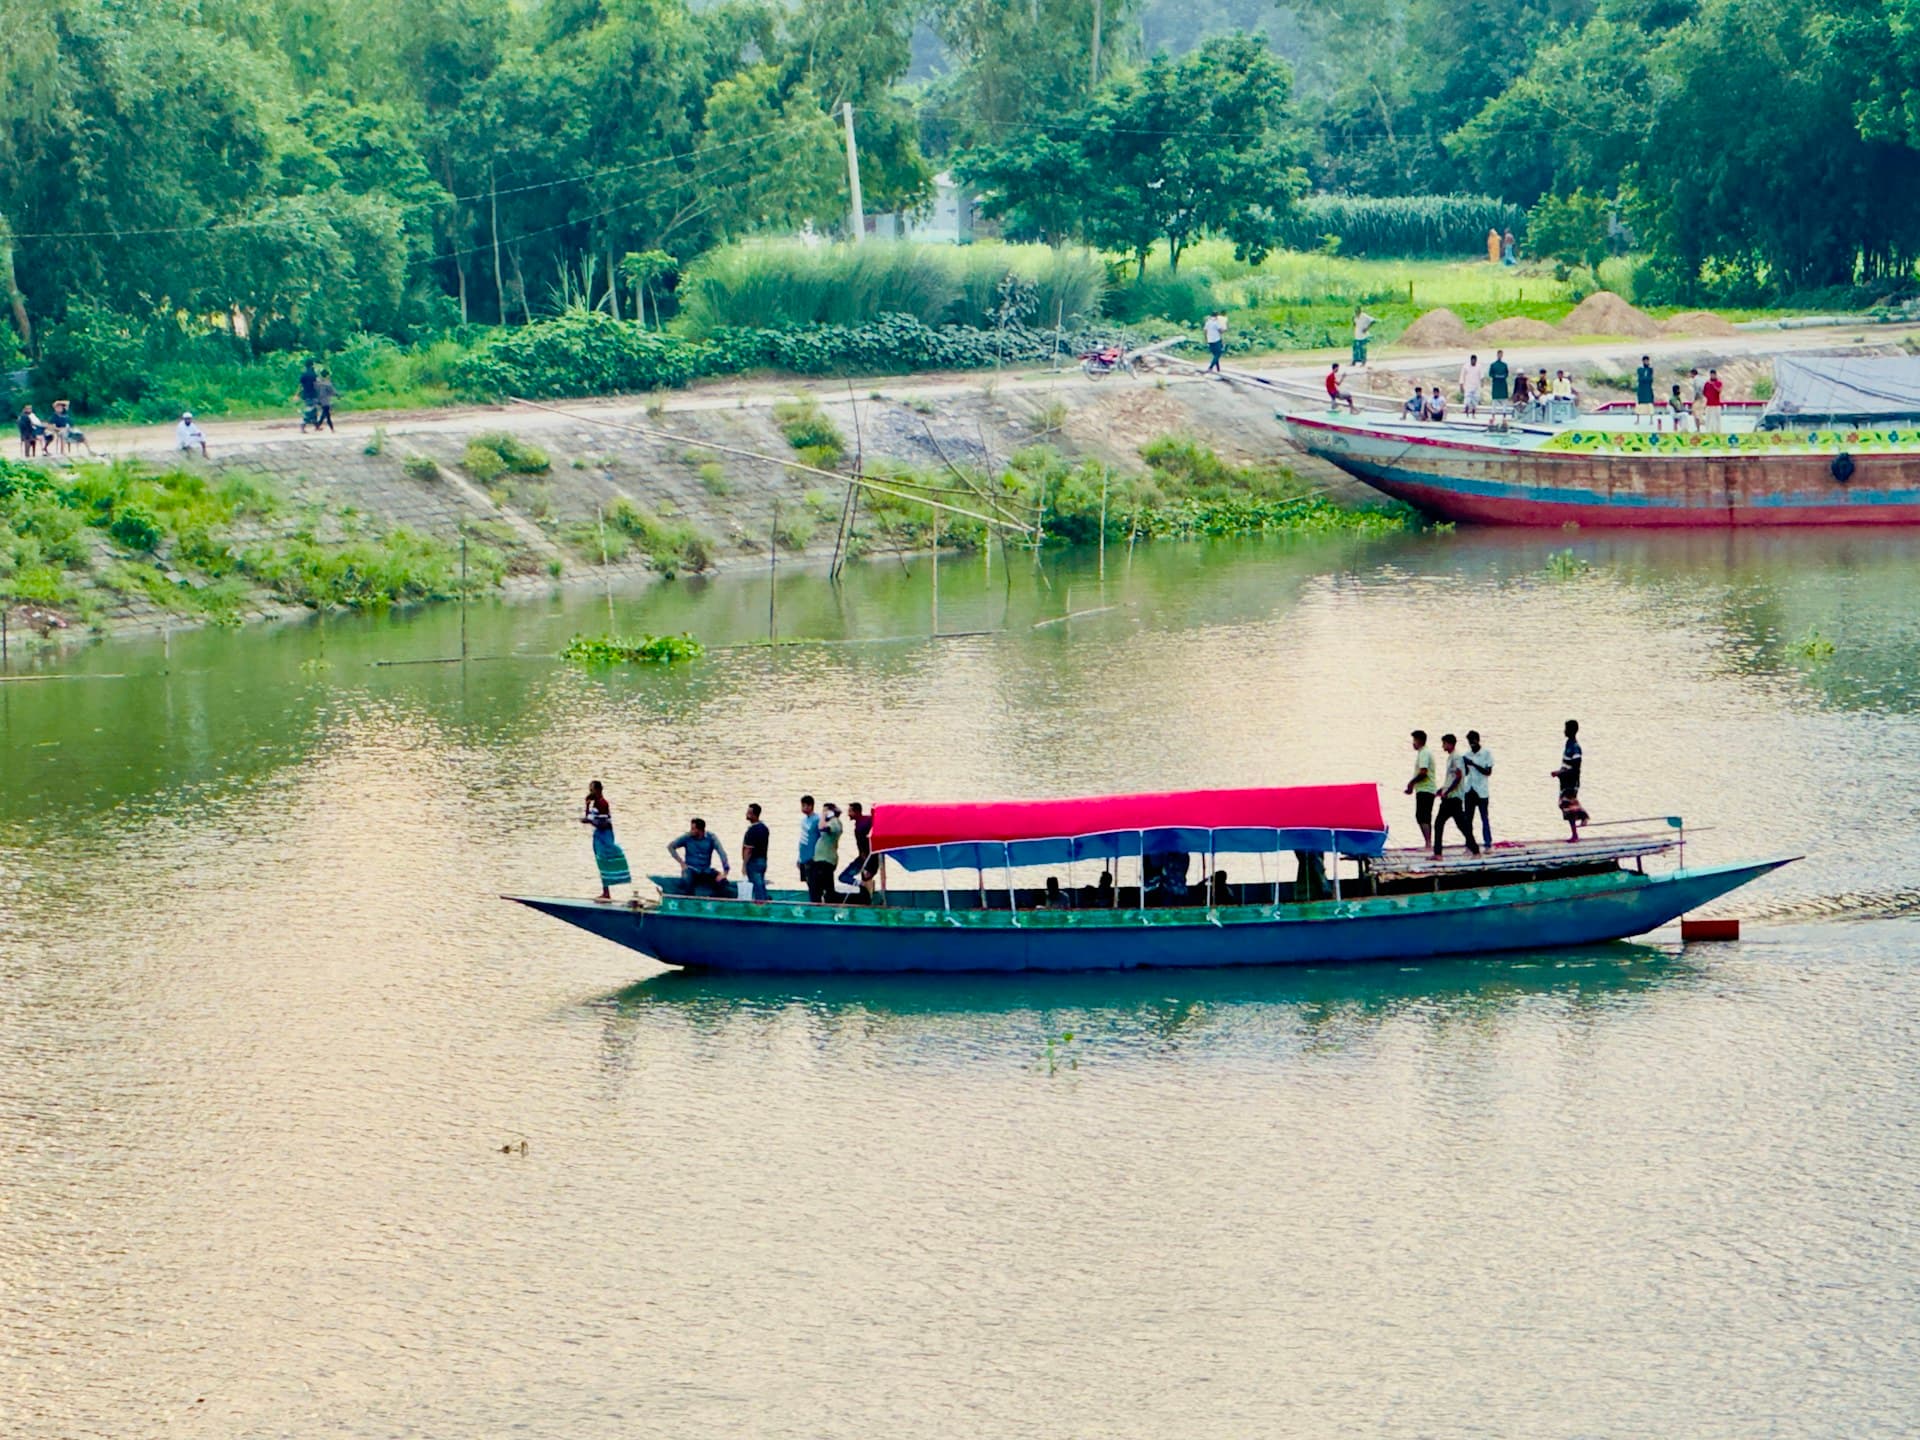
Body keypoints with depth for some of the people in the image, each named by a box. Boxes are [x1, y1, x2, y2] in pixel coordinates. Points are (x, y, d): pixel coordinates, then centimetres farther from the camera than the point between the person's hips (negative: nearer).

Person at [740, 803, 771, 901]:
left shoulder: (752, 830, -19)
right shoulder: (764, 828, 8)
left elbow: (748, 850, -20)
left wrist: (744, 865, -14)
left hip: (753, 861, -9)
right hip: (763, 860, 9)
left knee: (757, 888, -4)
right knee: (762, 886, 13)